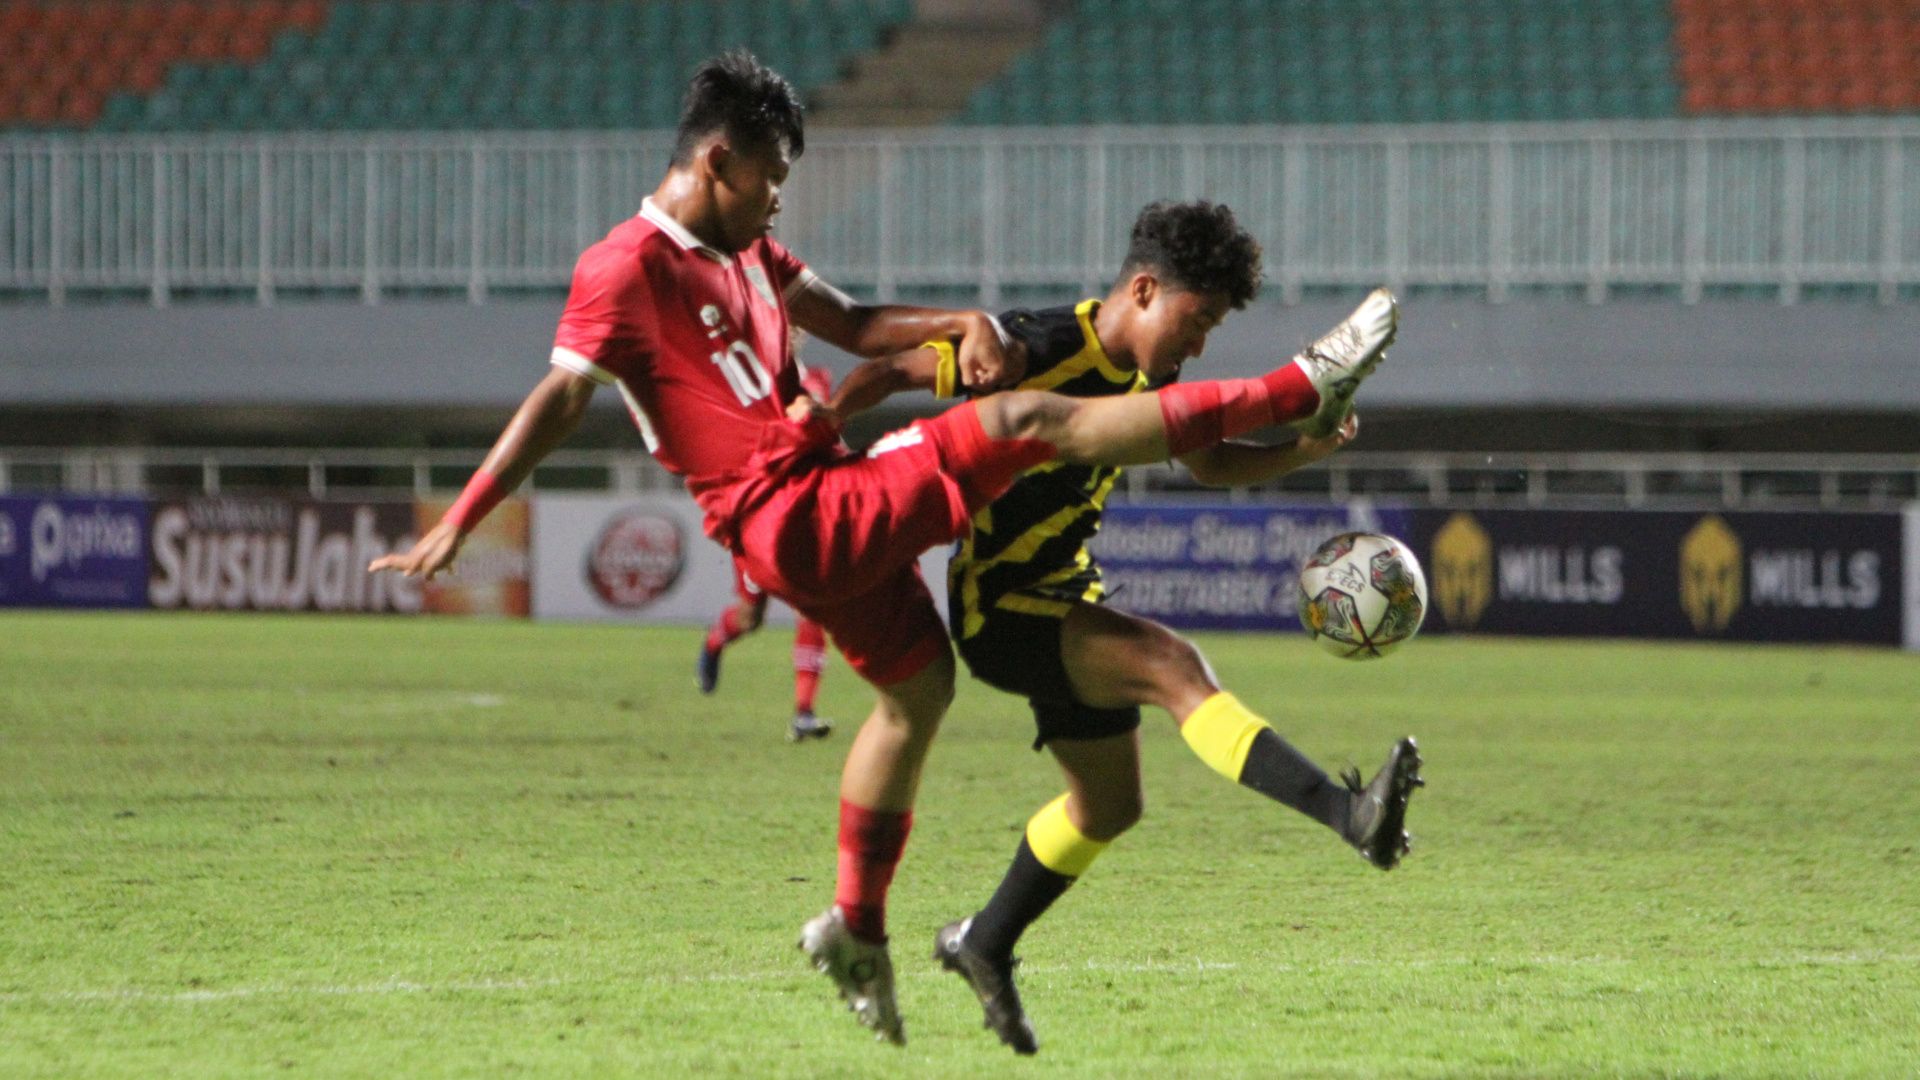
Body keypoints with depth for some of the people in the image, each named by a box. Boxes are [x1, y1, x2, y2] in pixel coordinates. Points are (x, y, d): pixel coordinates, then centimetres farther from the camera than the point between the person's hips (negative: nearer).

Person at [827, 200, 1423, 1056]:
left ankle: (985, 944, 38)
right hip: (999, 608, -10)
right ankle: (1349, 815, -43)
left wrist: (1305, 450, -1)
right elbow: (892, 371, -17)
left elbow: (1210, 463, 16)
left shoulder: (1150, 377, 3)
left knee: (1110, 806, 17)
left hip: (1066, 599, 10)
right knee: (1172, 665, -28)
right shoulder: (1037, 352, -22)